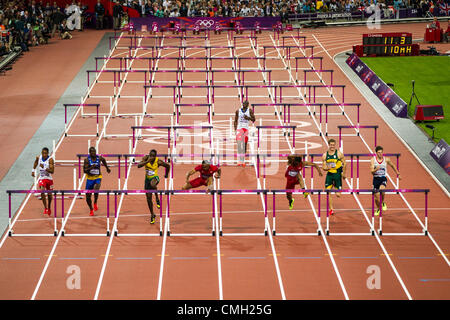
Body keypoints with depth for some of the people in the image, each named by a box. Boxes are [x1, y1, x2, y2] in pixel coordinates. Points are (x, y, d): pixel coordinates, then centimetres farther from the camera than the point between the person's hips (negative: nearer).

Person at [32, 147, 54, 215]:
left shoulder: (50, 160, -18)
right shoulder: (38, 158, -7)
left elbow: (52, 171, -26)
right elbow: (36, 162, 20)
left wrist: (45, 168, -39)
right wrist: (33, 170, 18)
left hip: (49, 179, -1)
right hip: (42, 178, 1)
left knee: (49, 194, 13)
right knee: (42, 191, -22)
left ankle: (49, 207, 39)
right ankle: (45, 208, -16)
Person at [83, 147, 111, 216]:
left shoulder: (99, 158, -6)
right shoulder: (87, 160, -12)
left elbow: (103, 160, 19)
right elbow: (84, 170, -18)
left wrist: (107, 168, 29)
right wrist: (91, 167, -33)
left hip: (97, 178, 0)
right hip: (90, 178, 1)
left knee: (96, 190, -31)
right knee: (88, 197, 4)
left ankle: (95, 203, -2)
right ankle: (91, 209, 30)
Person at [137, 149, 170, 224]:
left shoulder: (158, 162, -16)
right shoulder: (146, 158, -11)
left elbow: (168, 166, 2)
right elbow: (139, 165, -26)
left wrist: (166, 174, 17)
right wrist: (147, 161, -36)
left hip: (155, 178, -3)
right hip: (147, 179, 3)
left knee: (152, 184, -43)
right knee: (148, 199, 6)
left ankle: (157, 199, -18)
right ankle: (152, 215, 23)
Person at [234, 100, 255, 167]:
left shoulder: (250, 111, 3)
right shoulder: (238, 111, 5)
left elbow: (254, 119, 1)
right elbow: (235, 121, 10)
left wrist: (248, 118, -18)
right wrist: (235, 129, 1)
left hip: (246, 129, 1)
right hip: (239, 128, -1)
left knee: (245, 144, 6)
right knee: (239, 144, -16)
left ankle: (243, 159, 16)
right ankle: (240, 160, -20)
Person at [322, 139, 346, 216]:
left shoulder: (339, 154, -7)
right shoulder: (325, 155, 1)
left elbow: (344, 163, 2)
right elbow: (323, 167, 5)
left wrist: (343, 173, 4)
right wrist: (327, 168, -17)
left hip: (337, 174, -3)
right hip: (329, 174, 3)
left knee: (338, 194, -4)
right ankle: (331, 209, 7)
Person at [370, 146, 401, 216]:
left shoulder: (386, 159, -2)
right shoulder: (373, 160, -7)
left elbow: (392, 166, 17)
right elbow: (372, 171, -14)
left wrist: (398, 174, 23)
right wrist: (376, 169, -36)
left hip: (383, 178, -1)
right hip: (376, 179, 1)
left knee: (382, 189, -33)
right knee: (376, 197, 4)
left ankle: (383, 202, -6)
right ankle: (378, 209, 33)